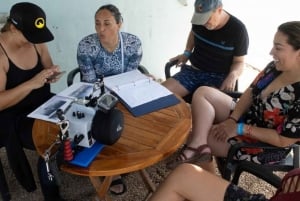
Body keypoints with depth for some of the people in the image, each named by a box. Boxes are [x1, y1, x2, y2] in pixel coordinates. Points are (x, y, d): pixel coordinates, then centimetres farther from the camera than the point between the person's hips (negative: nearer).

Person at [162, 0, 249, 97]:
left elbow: (239, 61, -5)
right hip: (193, 71, 4)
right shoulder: (199, 18, -2)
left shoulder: (237, 29, -13)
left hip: (218, 77, -4)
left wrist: (233, 75, -26)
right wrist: (187, 53, 9)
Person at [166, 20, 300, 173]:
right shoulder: (276, 67, -8)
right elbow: (250, 92, 1)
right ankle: (198, 145, -18)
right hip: (247, 117, 8)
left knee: (203, 136, -9)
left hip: (265, 145, -8)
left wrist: (240, 129, -24)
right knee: (202, 92, -5)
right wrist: (232, 119, -12)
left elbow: (283, 140, -26)